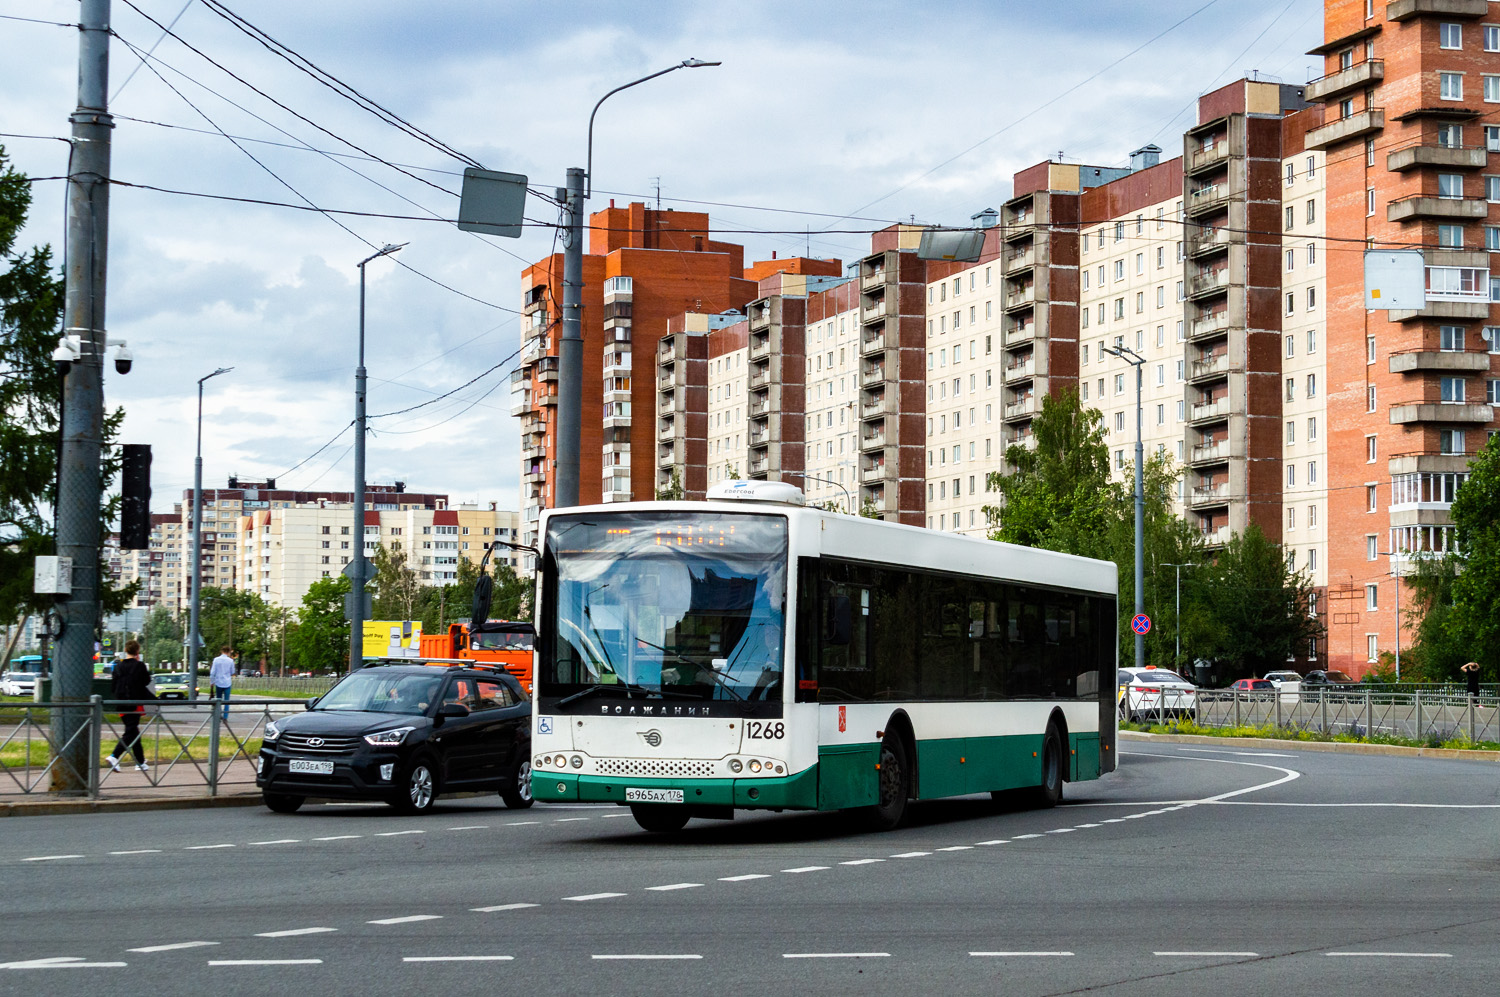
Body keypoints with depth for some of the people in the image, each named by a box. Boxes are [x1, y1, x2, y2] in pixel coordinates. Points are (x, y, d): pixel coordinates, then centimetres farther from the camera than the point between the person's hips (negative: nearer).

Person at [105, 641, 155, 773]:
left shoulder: (119, 667, 6)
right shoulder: (139, 665, -8)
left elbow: (112, 687, 7)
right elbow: (147, 681, 3)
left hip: (121, 704, 6)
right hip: (135, 704, -6)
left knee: (133, 732, 14)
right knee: (130, 733, -5)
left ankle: (140, 762, 18)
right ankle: (114, 756, -23)